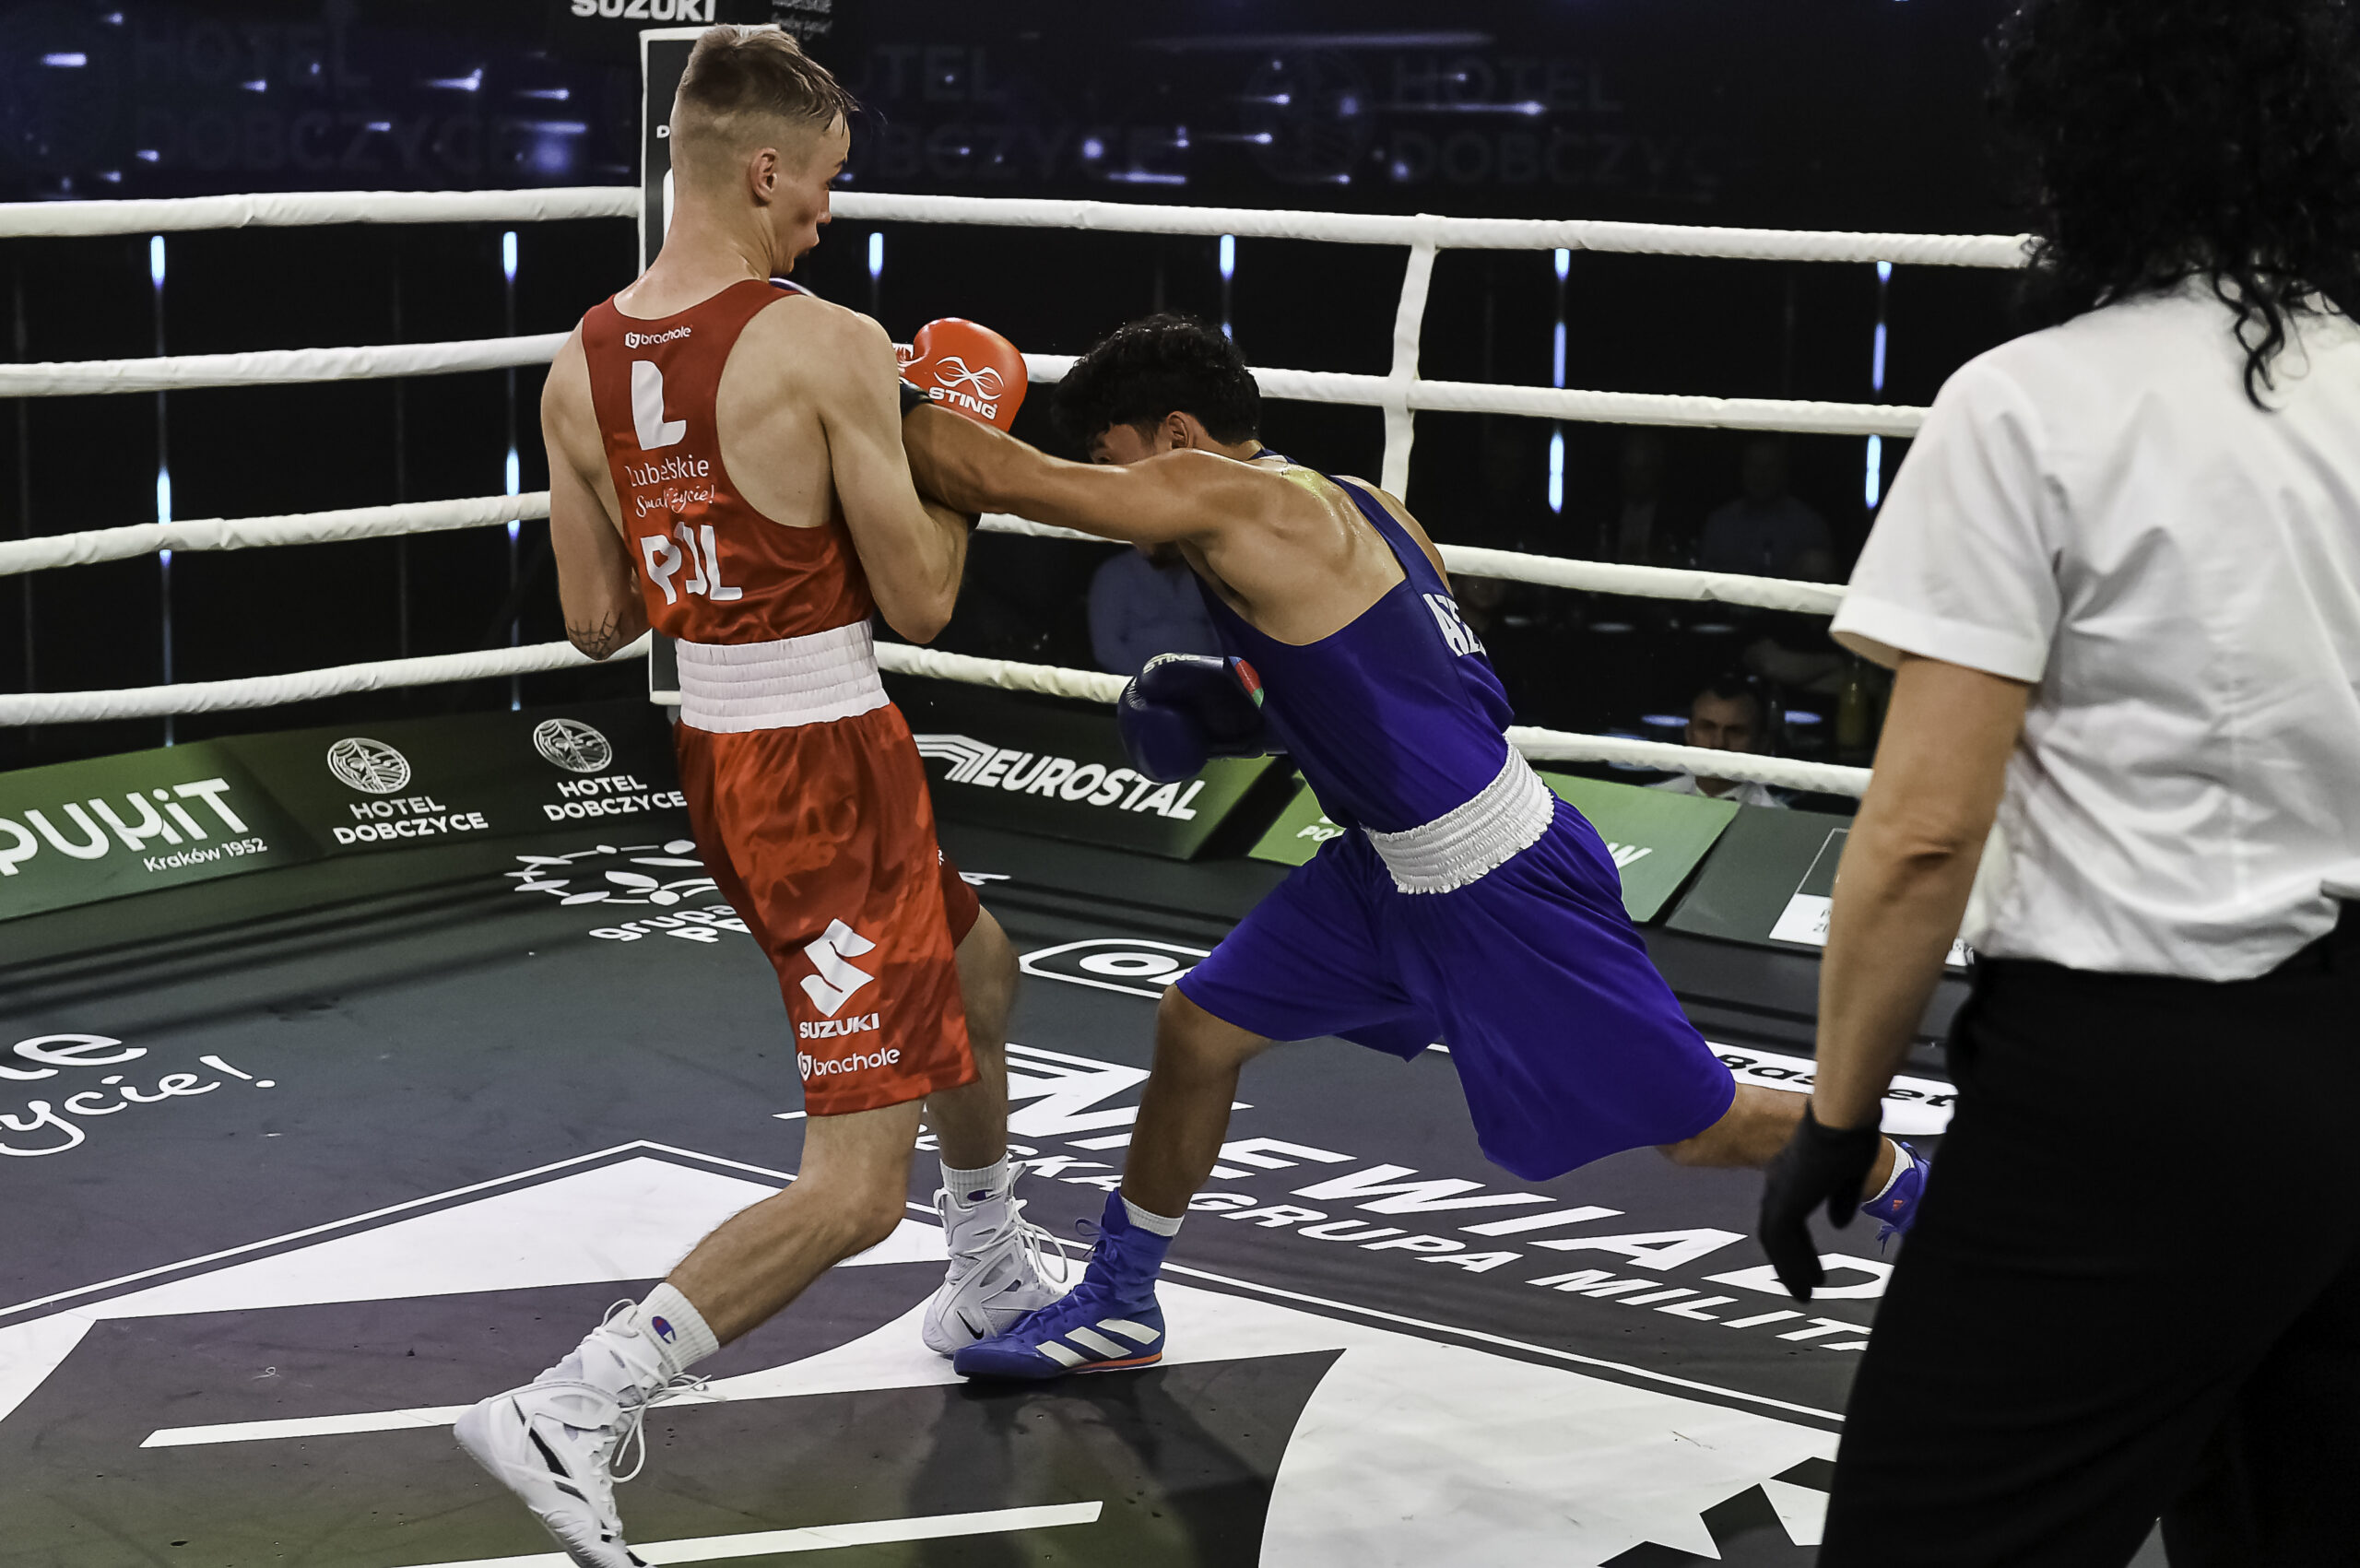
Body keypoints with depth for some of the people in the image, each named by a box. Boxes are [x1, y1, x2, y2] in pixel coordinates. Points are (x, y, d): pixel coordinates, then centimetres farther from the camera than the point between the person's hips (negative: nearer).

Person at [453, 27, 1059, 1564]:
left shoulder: (579, 368, 1)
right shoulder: (831, 347, -19)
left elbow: (596, 622, 7)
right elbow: (921, 604, -14)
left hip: (717, 749, 9)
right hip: (831, 770, -9)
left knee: (980, 976, 32)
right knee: (856, 1188, -4)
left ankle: (992, 1279, 50)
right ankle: (568, 1412, -10)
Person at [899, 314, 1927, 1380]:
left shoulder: (1225, 497, -21)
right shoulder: (1347, 504, 6)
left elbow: (1001, 478, -26)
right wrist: (1238, 711, 9)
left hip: (1511, 889, -10)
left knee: (1701, 1128, 4)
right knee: (1198, 1027, 9)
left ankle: (1911, 1186, 29)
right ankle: (1117, 1306, 24)